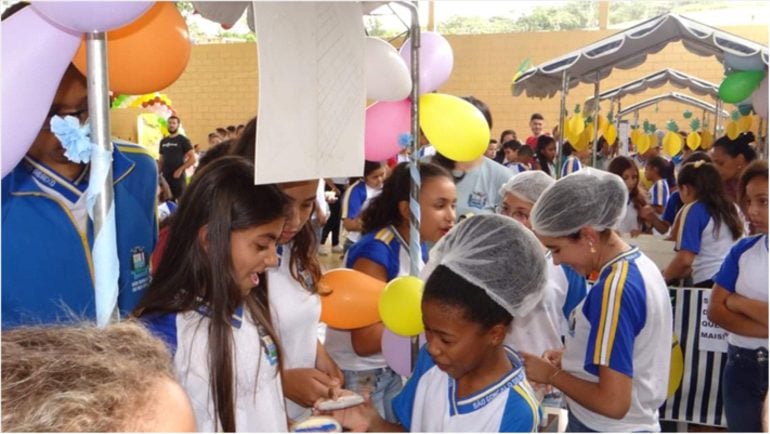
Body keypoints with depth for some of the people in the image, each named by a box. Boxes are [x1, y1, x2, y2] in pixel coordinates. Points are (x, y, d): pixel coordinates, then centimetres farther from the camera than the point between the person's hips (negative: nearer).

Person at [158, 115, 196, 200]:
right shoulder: (163, 141, 14)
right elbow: (161, 160, 20)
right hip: (165, 177, 6)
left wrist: (180, 169, -14)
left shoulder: (183, 140, -3)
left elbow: (193, 158, -8)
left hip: (178, 177, -6)